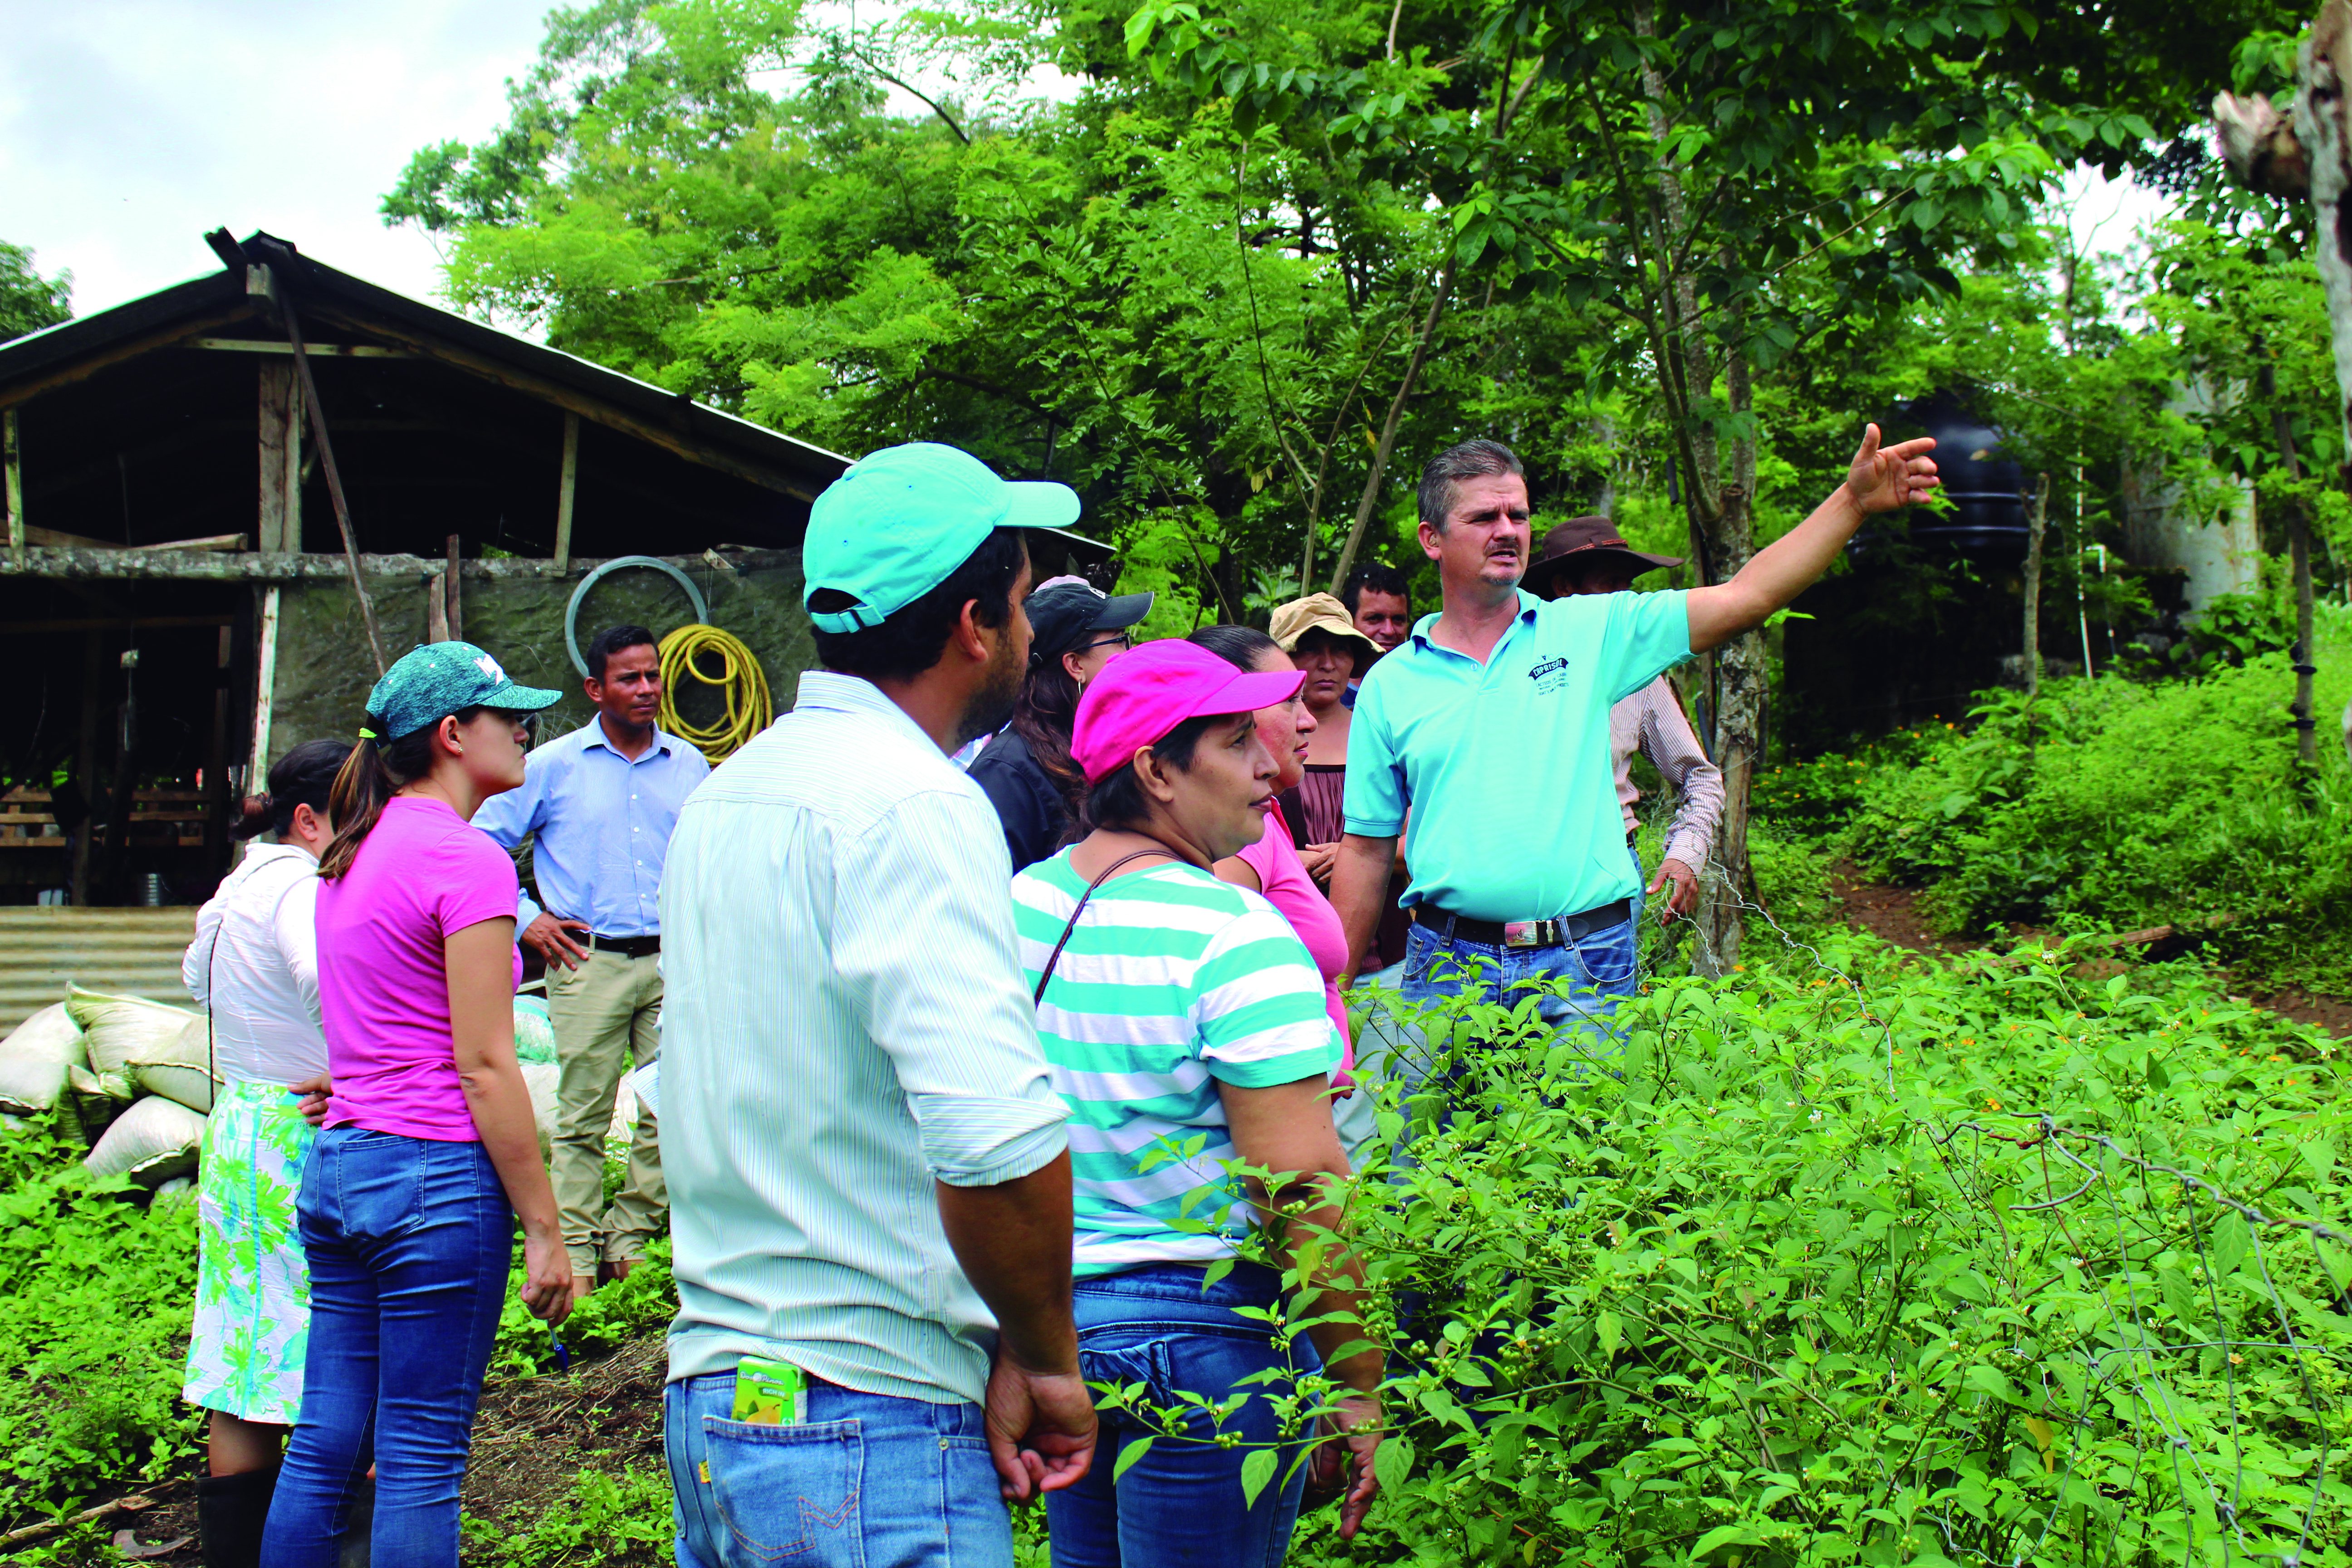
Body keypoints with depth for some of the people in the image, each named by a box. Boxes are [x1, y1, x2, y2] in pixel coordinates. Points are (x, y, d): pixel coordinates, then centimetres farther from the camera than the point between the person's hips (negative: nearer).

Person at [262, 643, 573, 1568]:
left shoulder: (355, 853, 13)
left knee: (325, 1449, 13)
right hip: (437, 1177, -8)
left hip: (337, 1167, 8)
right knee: (421, 1463, 1)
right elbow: (484, 1068, -15)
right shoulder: (467, 859, -12)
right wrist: (544, 1229, -12)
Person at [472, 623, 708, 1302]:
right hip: (590, 960, -3)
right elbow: (481, 841, 7)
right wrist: (526, 920, 1)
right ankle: (577, 1254, 8)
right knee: (584, 1116, 0)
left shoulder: (689, 766, 11)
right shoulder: (553, 766, 3)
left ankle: (631, 1238, 14)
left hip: (672, 961, 3)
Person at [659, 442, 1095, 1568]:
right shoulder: (914, 804, -17)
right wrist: (1045, 1360, -13)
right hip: (872, 1435, -9)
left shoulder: (726, 791, 11)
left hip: (710, 1396, 9)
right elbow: (997, 1135, -29)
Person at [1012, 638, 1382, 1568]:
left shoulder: (1020, 905, 3)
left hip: (1044, 1310, 7)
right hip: (1202, 1330, -7)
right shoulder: (1236, 938, -19)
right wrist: (1359, 1387, -14)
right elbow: (1306, 1185, -22)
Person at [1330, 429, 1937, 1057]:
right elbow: (1367, 850, 8)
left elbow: (1744, 598, 0)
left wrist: (1853, 500, -9)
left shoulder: (1589, 630, 5)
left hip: (1583, 967, 0)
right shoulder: (1389, 685, 6)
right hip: (1448, 966, 0)